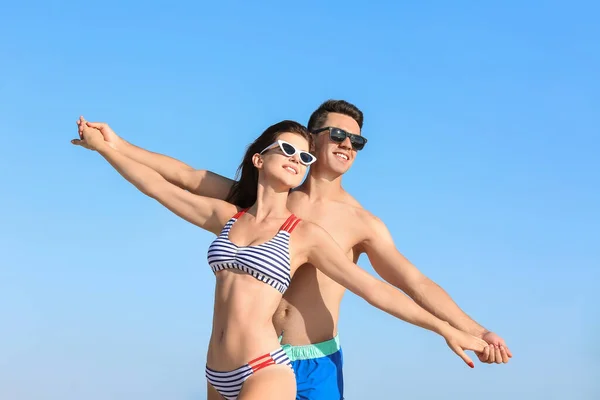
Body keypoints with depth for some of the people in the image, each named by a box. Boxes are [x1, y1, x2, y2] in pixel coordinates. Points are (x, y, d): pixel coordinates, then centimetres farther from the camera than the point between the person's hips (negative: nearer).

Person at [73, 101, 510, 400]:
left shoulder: (361, 223, -3)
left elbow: (415, 283, -11)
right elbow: (191, 177, 8)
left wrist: (474, 331, -23)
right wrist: (119, 146, 5)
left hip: (316, 364, -2)